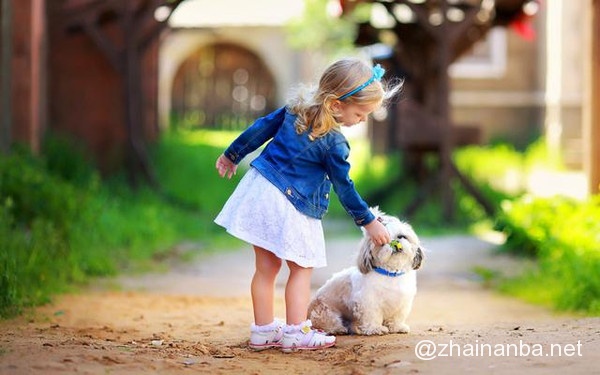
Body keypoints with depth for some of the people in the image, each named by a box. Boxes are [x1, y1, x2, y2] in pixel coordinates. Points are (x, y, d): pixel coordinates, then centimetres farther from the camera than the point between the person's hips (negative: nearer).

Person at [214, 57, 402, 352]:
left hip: (258, 188, 7)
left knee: (266, 266, 12)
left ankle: (263, 331, 18)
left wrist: (232, 155, 26)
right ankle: (295, 332, 4)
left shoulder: (295, 108, 4)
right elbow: (344, 189, -8)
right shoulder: (333, 143, -15)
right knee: (302, 269, 7)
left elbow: (259, 129, 13)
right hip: (289, 207, -7)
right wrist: (368, 222, 3)